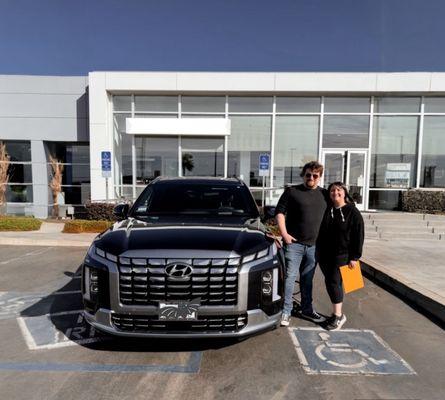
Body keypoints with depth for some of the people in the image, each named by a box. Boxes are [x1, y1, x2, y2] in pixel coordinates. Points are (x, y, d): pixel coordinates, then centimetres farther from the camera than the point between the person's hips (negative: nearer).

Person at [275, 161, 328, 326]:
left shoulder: (324, 194, 10)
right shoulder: (292, 191, -1)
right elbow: (279, 212, -3)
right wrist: (284, 234, -12)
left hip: (313, 245, 4)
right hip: (294, 243, -4)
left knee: (308, 279, 16)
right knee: (290, 277, -2)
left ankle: (307, 309, 31)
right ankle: (286, 312, 8)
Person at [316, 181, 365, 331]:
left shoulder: (353, 212, -4)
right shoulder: (326, 210, 8)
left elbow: (358, 236, -6)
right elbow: (320, 231, 16)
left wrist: (354, 257, -10)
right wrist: (319, 251, 12)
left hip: (342, 255, -4)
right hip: (324, 255, 5)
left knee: (334, 282, -7)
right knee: (331, 283, 9)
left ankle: (338, 316, 8)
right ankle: (337, 313, 23)